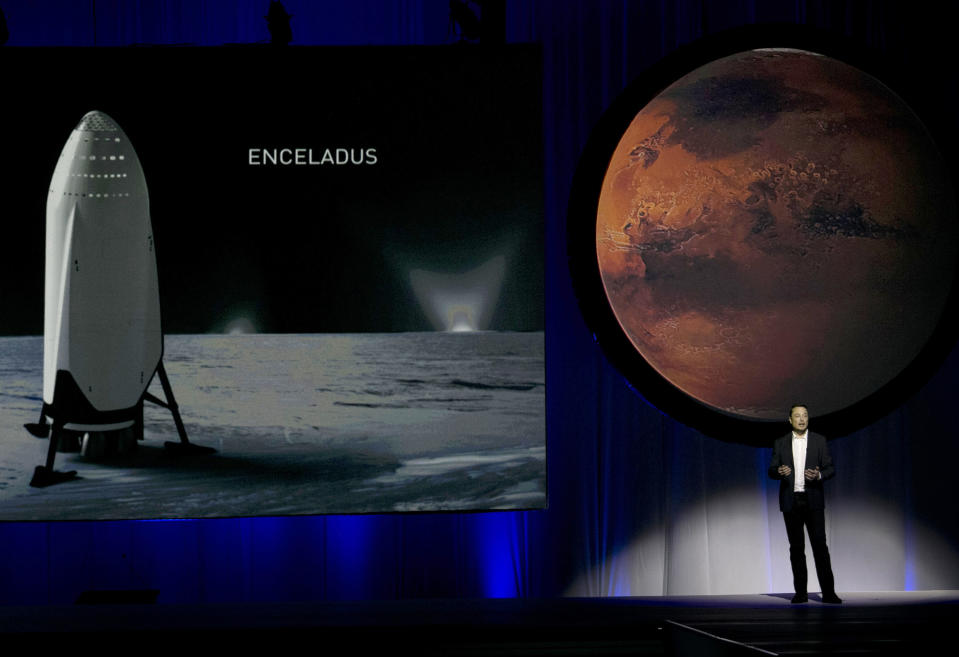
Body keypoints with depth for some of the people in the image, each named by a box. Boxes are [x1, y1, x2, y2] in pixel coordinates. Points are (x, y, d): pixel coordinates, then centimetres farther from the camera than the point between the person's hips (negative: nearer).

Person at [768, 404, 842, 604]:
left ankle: (828, 592, -8)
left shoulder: (819, 441, 5)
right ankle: (800, 592, 7)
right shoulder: (780, 443, 9)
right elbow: (771, 470, 6)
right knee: (796, 548, 4)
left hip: (813, 501, -2)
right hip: (790, 501, 2)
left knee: (820, 544, -7)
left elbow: (830, 468, 3)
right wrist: (779, 471, -18)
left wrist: (819, 475, -19)